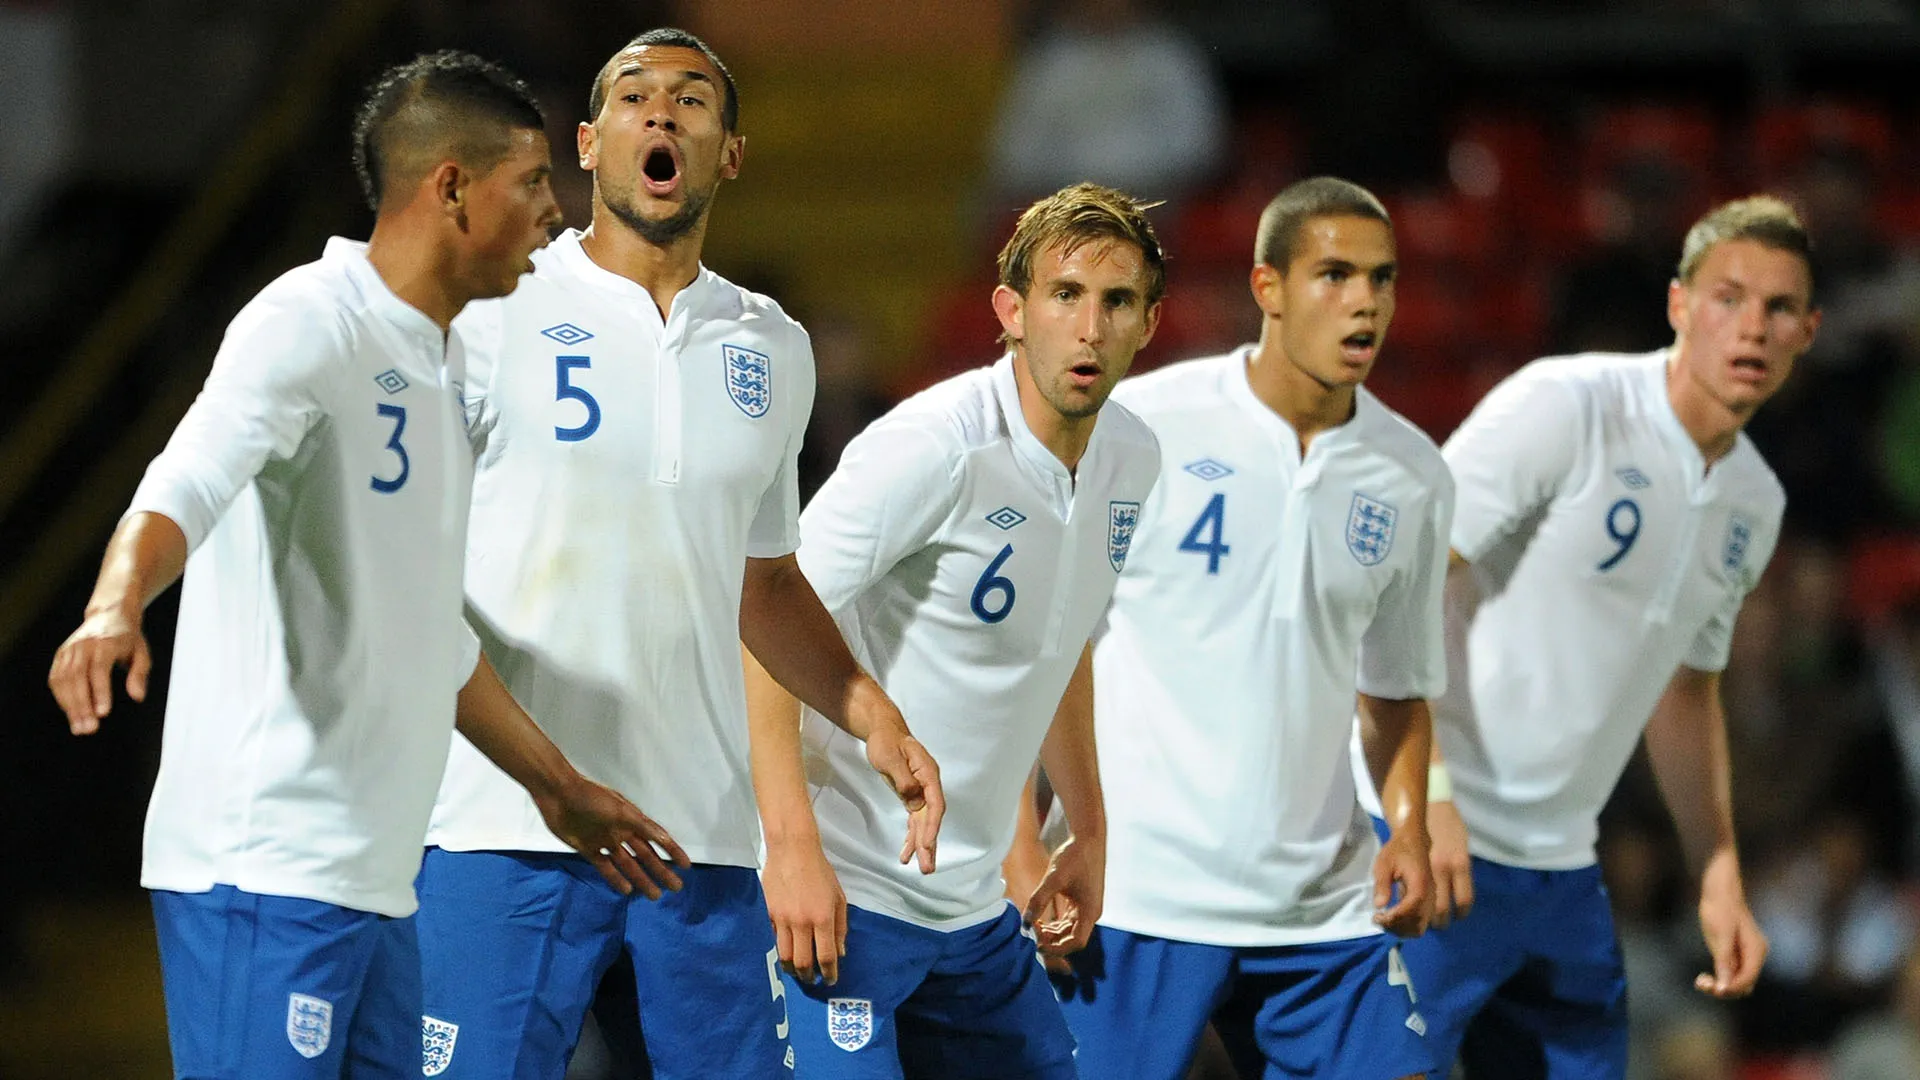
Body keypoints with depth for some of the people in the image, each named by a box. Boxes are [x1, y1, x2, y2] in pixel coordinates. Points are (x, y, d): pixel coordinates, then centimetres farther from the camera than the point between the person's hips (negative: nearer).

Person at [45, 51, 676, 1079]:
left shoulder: (435, 365, 21)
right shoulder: (309, 322, -8)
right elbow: (183, 486, -25)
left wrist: (556, 784, 36)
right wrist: (115, 609, -45)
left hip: (375, 879, 9)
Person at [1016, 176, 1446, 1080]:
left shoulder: (1413, 477, 8)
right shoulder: (1143, 426, -6)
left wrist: (1409, 826, 2)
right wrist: (1023, 846, -9)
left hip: (1323, 902, 4)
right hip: (1134, 895, -4)